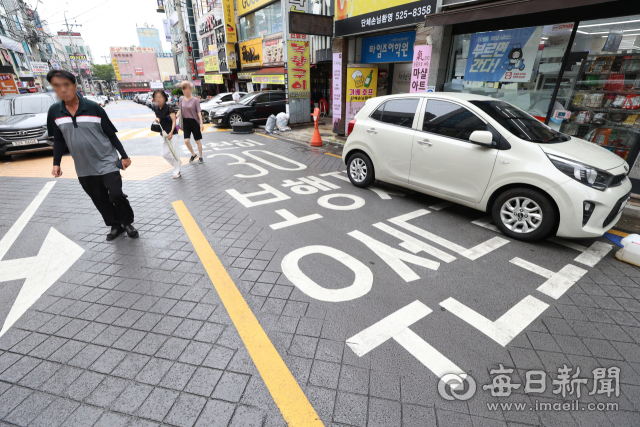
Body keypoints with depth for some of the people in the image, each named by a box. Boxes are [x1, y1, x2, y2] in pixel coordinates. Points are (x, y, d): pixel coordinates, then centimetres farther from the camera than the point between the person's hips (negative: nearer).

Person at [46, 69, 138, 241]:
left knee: (116, 195, -9)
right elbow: (59, 140, 10)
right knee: (100, 200, 10)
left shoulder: (93, 107, -8)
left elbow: (111, 134, -3)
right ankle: (115, 225, 26)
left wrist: (124, 156, -4)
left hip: (107, 162, -4)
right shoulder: (54, 111, 1)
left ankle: (127, 222, 13)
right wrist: (56, 163, 5)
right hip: (84, 168, 4)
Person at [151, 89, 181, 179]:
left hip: (172, 133, -7)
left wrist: (171, 133, -26)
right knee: (164, 153, 8)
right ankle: (178, 163, 30)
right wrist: (157, 119, -3)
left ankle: (177, 172, 9)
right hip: (164, 134, 7)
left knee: (174, 152, -2)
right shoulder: (155, 108, 4)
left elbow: (174, 120, -17)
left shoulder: (168, 107, -14)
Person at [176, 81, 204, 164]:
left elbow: (199, 112, -9)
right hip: (186, 122, 4)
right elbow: (179, 110, 8)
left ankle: (200, 157, 18)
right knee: (186, 141, -4)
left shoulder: (195, 100, -8)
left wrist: (201, 123, -17)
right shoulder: (181, 99, 4)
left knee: (197, 141, 5)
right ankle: (193, 154, 20)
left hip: (194, 121, -4)